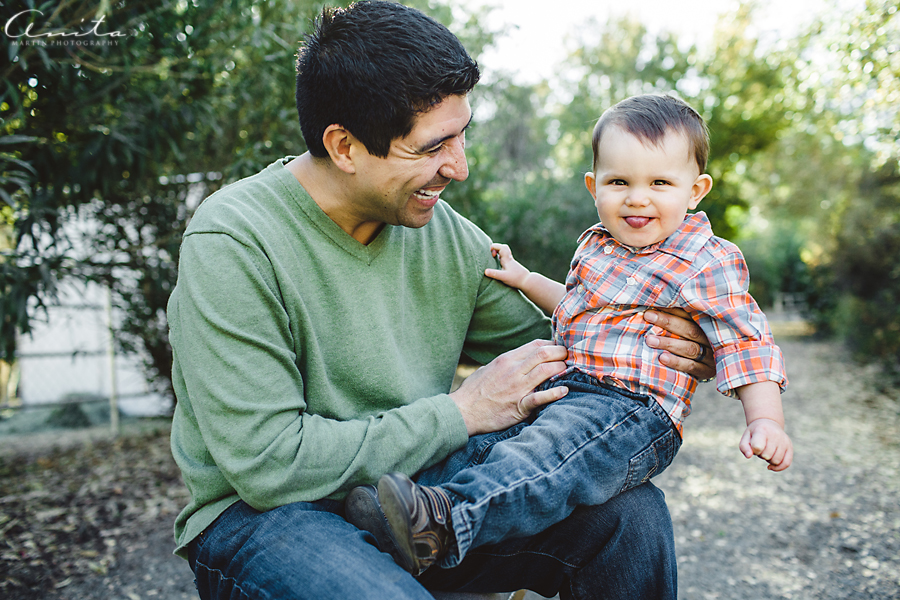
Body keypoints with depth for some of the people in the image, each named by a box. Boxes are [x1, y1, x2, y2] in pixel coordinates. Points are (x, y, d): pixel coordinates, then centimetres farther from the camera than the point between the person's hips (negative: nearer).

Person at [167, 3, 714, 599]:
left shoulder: (449, 236, 0)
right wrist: (463, 411, -18)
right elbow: (269, 464, -22)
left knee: (631, 510, -12)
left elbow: (546, 348, 14)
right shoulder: (232, 243, -18)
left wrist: (655, 352, -6)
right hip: (263, 511, -4)